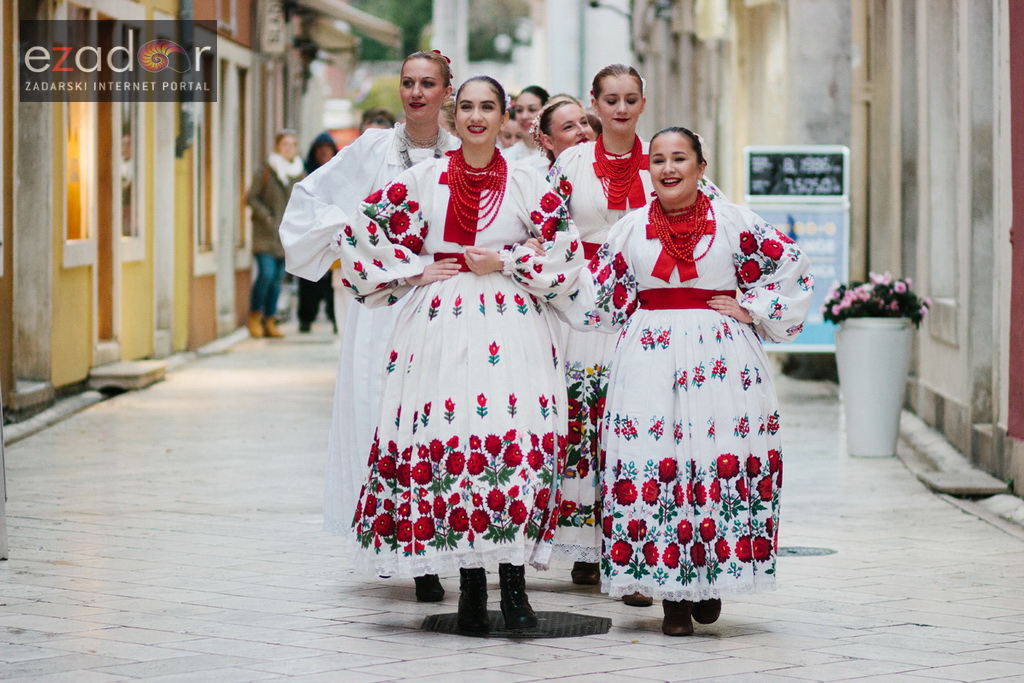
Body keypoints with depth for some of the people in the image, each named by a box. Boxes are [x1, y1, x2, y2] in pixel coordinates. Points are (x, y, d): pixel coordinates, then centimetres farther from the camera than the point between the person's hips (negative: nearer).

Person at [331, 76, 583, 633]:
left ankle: (512, 577, -12)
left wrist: (506, 263, -2)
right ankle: (471, 582, 0)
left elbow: (567, 248, 7)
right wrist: (415, 271, 3)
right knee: (449, 438, -8)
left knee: (518, 437, -17)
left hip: (511, 320, -1)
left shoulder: (526, 184, 9)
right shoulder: (424, 179, 10)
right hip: (441, 317, 1)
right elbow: (357, 232, 10)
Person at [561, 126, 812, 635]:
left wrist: (751, 310, 3)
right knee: (652, 462, -6)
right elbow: (594, 294, 17)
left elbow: (793, 268, 8)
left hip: (719, 355, -1)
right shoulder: (632, 228, 11)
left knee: (719, 460, -8)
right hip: (651, 359, 1)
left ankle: (709, 583, 9)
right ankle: (672, 597, 1)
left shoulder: (733, 222, 5)